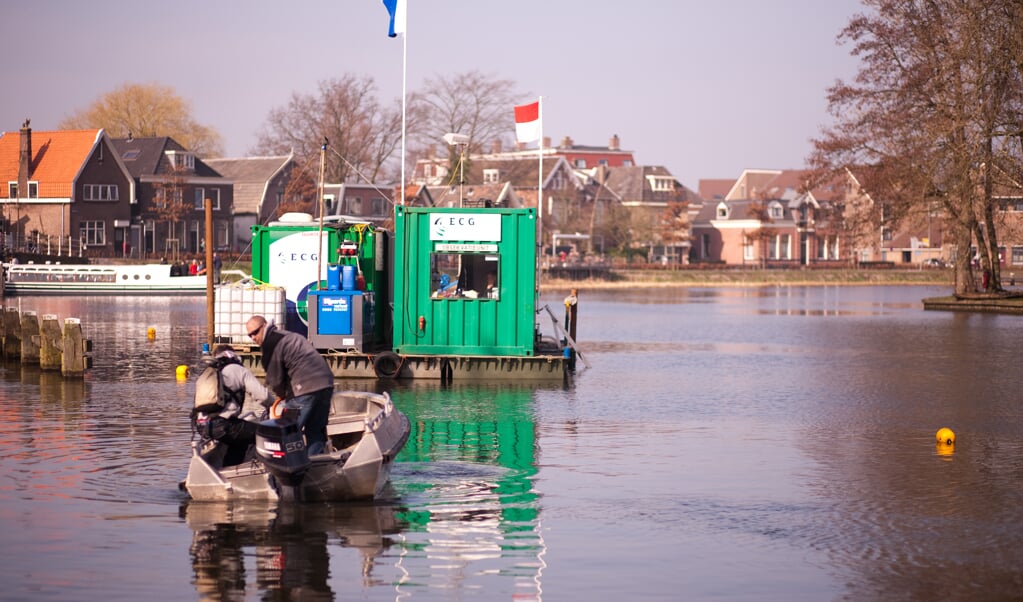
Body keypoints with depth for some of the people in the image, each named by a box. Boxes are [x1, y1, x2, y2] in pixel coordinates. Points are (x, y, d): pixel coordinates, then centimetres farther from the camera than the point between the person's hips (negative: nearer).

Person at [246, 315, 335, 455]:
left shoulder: (272, 345, -5)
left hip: (306, 389, -9)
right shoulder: (290, 336, 24)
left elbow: (275, 380, -2)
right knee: (316, 430, 17)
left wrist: (283, 395, 16)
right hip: (326, 384, 9)